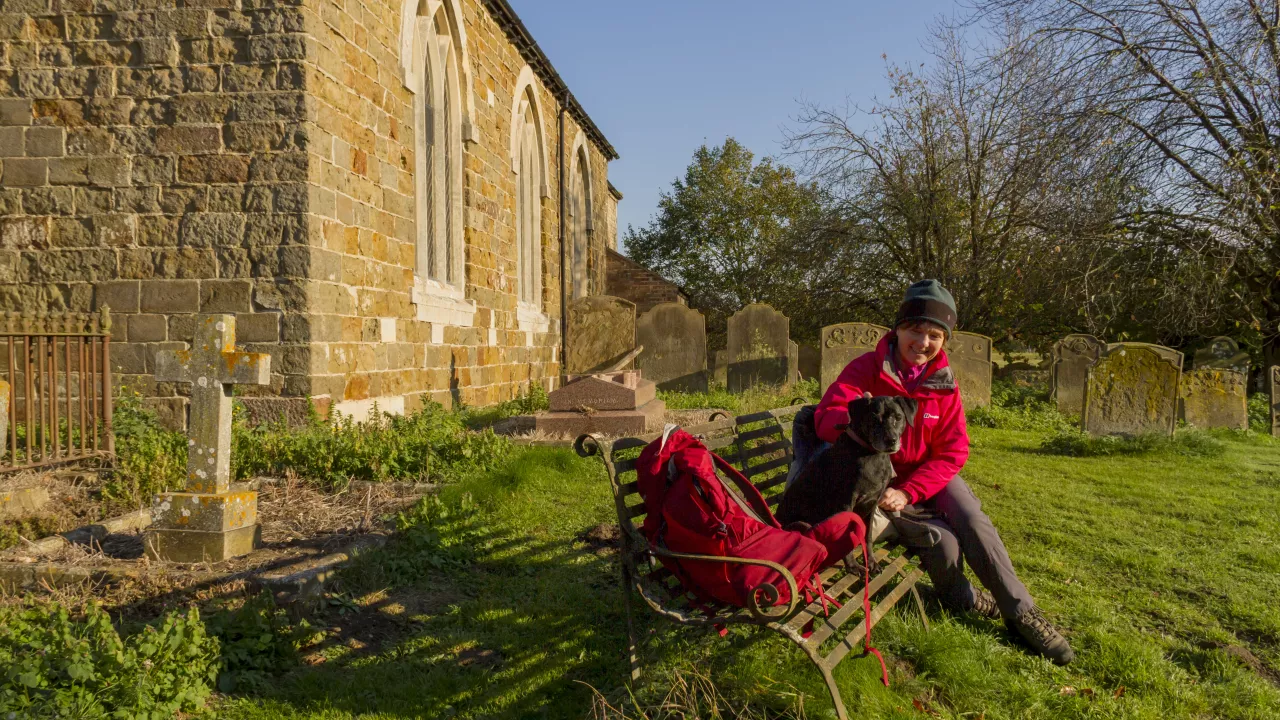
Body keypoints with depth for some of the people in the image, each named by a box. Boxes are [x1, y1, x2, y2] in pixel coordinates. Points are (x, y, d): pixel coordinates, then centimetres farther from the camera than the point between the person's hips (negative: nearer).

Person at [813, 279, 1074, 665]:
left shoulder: (943, 381, -3)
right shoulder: (867, 368, -14)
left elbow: (952, 453, -5)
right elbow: (825, 417, -26)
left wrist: (909, 492, -20)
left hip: (929, 475, 4)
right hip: (879, 479, -3)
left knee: (973, 521, -21)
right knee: (942, 541, -23)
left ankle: (1022, 612, -6)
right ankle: (959, 597, 10)